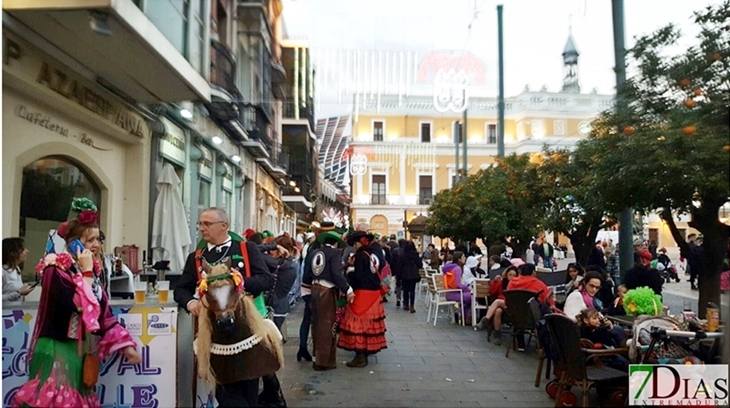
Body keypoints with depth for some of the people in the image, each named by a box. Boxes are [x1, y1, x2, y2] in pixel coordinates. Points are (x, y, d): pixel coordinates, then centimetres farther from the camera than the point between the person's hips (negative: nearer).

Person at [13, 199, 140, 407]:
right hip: (57, 351, -7)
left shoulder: (91, 269, 9)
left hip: (80, 350, 7)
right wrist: (86, 273, -17)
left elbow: (104, 312, 11)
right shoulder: (55, 270, -13)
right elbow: (80, 305, -26)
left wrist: (125, 344, 6)